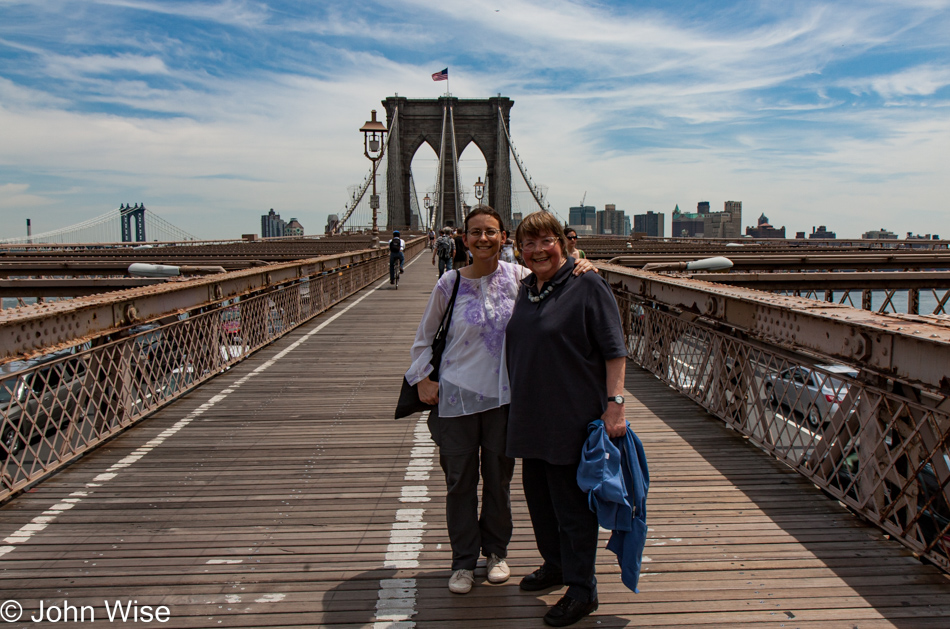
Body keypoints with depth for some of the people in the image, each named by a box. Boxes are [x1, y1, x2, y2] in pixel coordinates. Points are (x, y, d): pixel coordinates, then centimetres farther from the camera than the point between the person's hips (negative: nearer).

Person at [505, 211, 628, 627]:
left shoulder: (588, 286, -10)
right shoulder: (526, 289, 11)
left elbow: (614, 351, -13)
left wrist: (615, 403, -19)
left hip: (573, 418, -8)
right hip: (531, 417, 8)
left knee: (572, 502, 1)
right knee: (538, 494, 19)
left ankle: (582, 591, 17)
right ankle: (555, 565, 39)